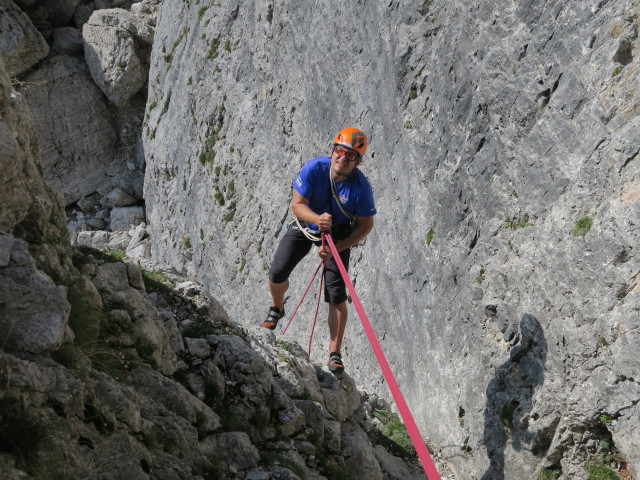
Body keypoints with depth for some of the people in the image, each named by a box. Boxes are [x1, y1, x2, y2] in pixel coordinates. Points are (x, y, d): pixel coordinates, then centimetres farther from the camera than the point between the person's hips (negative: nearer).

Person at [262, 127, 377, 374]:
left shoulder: (361, 187, -28)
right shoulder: (314, 168, -26)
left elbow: (366, 225, -16)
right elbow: (296, 204, -21)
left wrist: (336, 248, -25)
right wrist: (317, 218, -42)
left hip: (339, 235, -1)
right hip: (306, 224, 2)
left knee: (337, 296, -9)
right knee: (277, 273, -11)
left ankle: (335, 354, 3)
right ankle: (276, 309, 24)